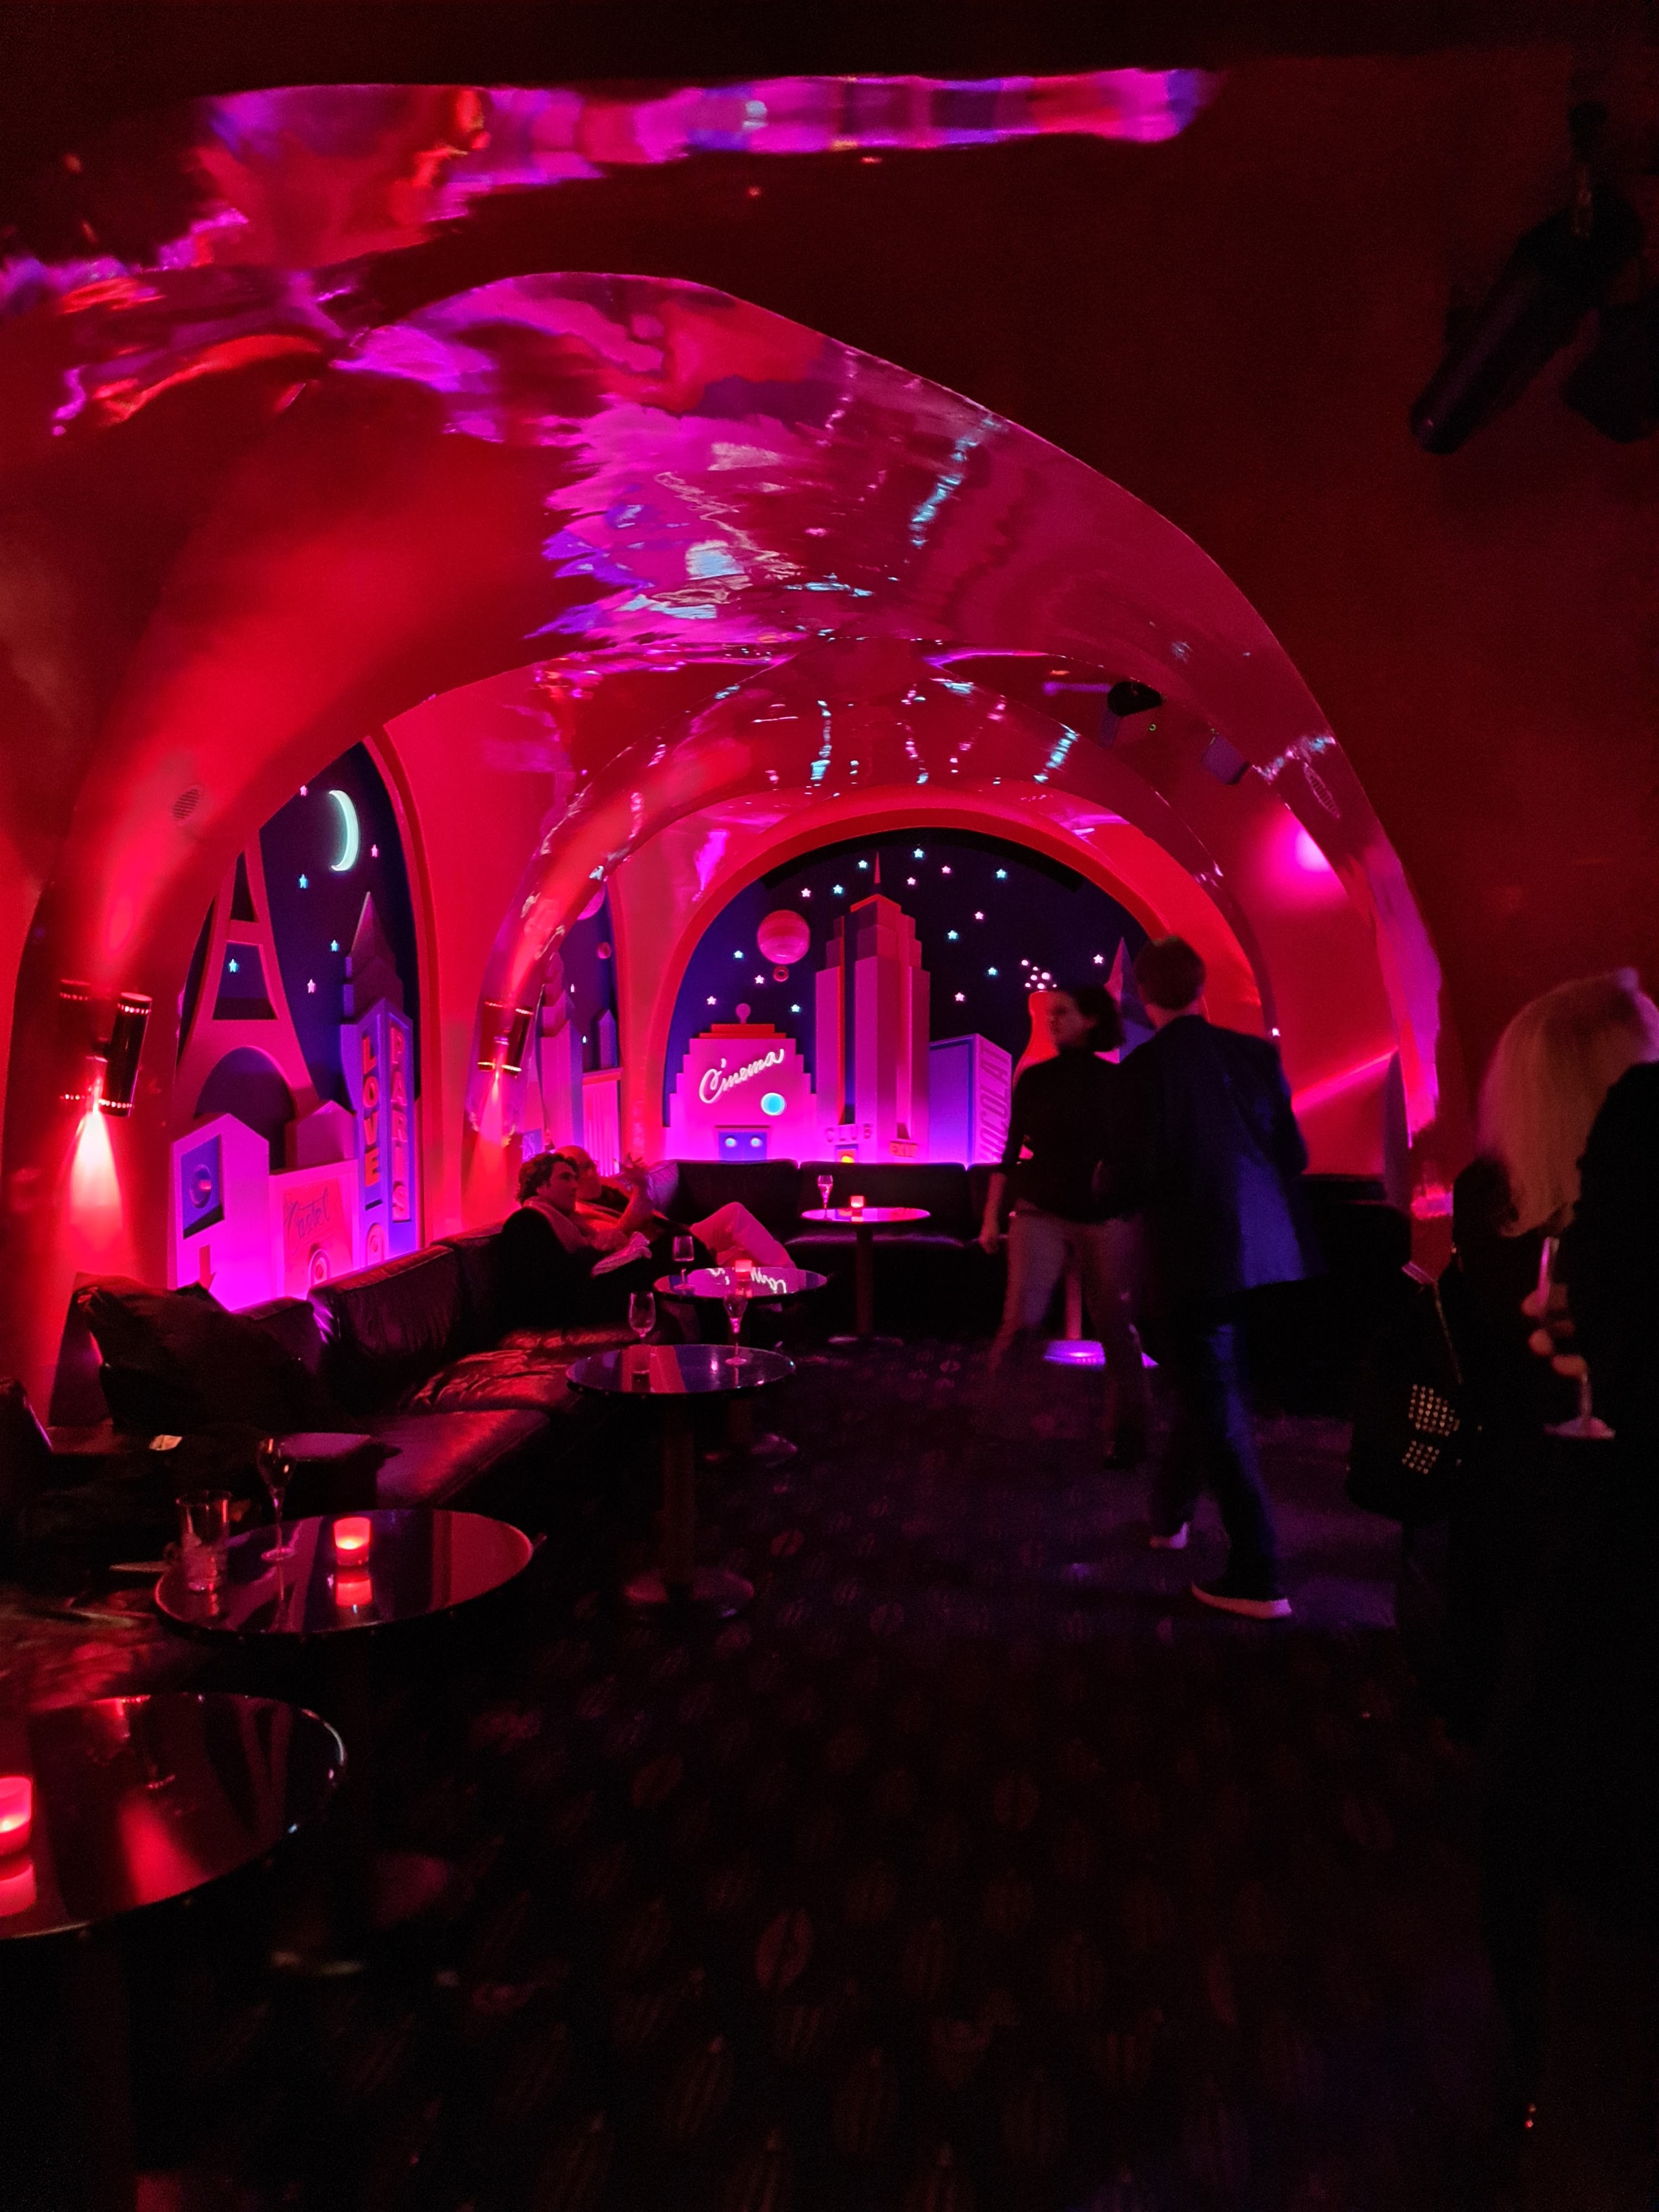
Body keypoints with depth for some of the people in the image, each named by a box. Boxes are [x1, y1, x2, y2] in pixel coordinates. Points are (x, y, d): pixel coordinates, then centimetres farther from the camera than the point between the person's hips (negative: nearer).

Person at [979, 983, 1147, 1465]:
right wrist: (991, 1217, 5)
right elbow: (1010, 1151, 8)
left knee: (1115, 1326, 2)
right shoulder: (1034, 1079, 6)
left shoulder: (1117, 1082, 4)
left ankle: (1126, 1438, 15)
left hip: (1106, 1218, 0)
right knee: (1022, 1318, -13)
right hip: (1041, 1213, 0)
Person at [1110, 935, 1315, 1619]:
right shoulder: (1254, 1053, 2)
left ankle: (1257, 1577, 5)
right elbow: (1294, 1153, 5)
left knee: (1217, 1413, 3)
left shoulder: (1146, 1066, -13)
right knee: (1210, 1391, 24)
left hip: (1192, 1255, -6)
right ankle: (1170, 1513, 43)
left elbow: (1135, 1179, -15)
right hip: (1262, 1249, 6)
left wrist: (1115, 1188, 7)